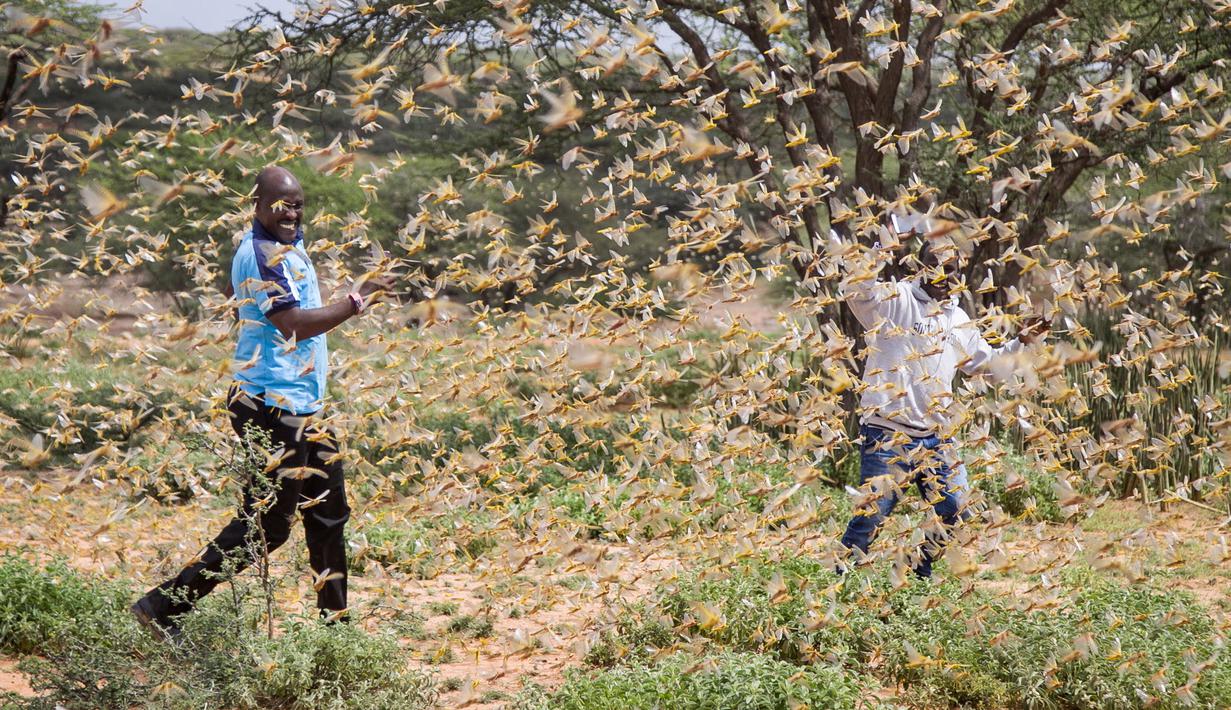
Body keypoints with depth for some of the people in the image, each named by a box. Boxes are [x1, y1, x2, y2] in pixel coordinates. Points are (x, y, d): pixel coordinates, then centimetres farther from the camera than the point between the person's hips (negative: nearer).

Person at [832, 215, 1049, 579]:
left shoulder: (959, 321, 17)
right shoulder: (894, 299, -5)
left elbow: (983, 361, 32)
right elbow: (854, 289, -25)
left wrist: (1019, 343, 20)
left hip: (936, 438, 7)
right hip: (887, 435, -7)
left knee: (956, 514, 9)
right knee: (871, 515, -7)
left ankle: (919, 570, 29)